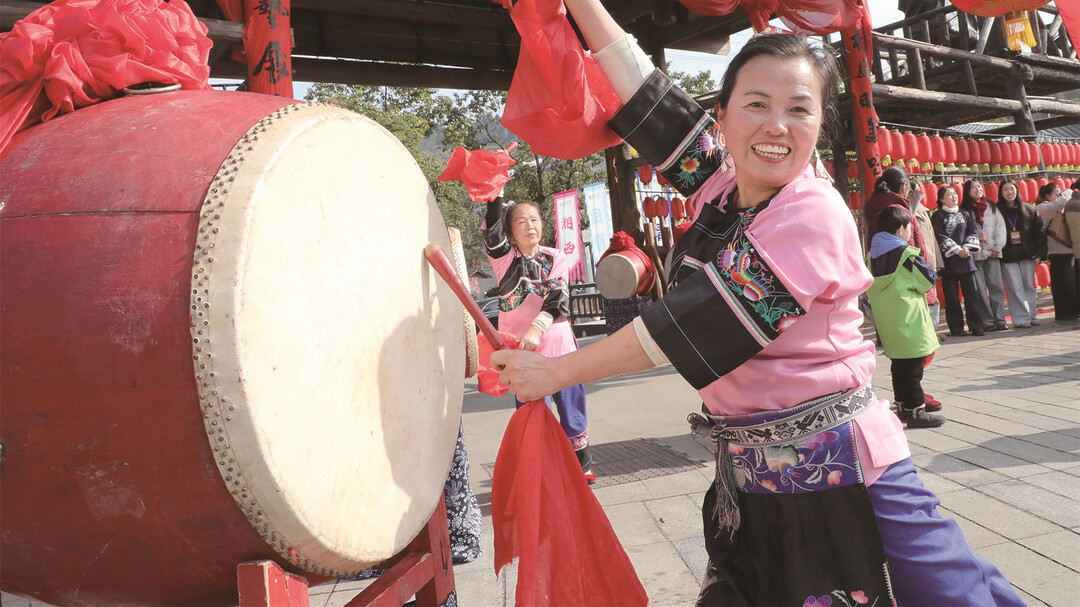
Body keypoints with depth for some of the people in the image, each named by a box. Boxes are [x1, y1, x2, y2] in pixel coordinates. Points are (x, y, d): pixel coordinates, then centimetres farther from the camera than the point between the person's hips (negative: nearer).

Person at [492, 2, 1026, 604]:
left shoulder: (813, 211, -18)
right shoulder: (721, 192, 3)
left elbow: (698, 320, -21)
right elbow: (648, 101, 9)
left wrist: (556, 370, -15)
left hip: (838, 470, -6)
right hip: (750, 480, 7)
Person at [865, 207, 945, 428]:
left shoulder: (871, 256, 7)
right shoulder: (908, 254, -13)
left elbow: (868, 288, 11)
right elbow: (930, 279, -5)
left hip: (886, 322, 7)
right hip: (908, 319, -7)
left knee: (899, 364, 17)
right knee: (912, 366, -1)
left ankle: (902, 405, 26)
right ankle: (915, 411, 3)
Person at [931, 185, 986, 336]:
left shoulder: (964, 214, 15)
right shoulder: (937, 216, 1)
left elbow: (973, 231, 10)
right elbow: (940, 237, -8)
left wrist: (967, 247, -7)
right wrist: (957, 250, -14)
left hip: (966, 258, 4)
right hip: (948, 260, -4)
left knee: (971, 293, 0)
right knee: (952, 296, 0)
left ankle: (976, 326, 5)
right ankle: (956, 328, 7)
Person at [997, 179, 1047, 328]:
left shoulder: (1027, 209, 10)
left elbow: (1038, 230, 10)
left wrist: (1040, 250, 1)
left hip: (1027, 254, 3)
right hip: (1007, 257, -3)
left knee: (1029, 286, 6)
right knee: (1015, 288, -6)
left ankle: (1031, 316, 13)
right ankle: (1021, 318, -4)